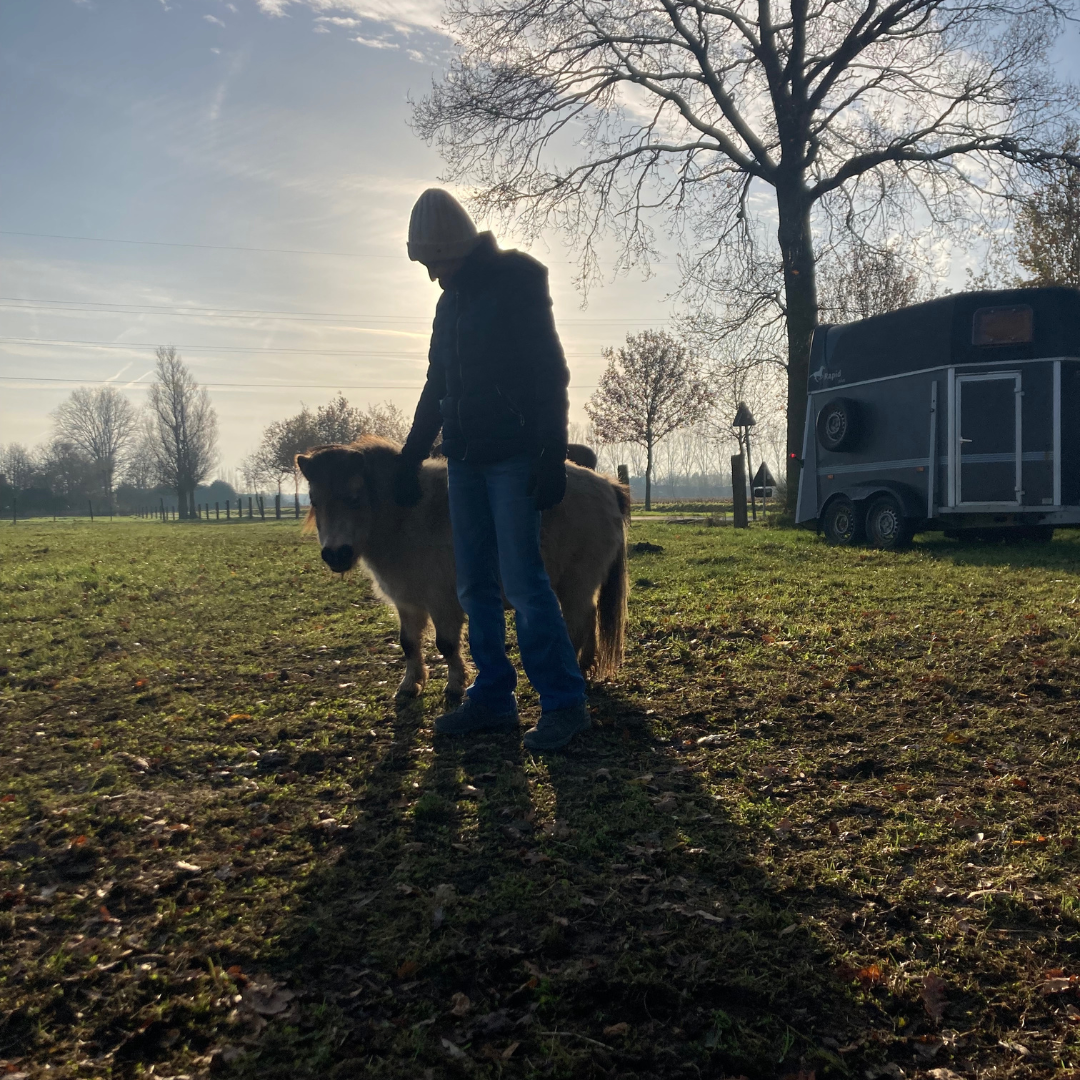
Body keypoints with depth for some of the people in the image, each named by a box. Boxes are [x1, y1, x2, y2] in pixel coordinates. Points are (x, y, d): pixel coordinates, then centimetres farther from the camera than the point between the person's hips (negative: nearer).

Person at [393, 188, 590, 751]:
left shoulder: (516, 281, -4)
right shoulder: (450, 301, 17)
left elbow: (550, 373, -11)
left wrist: (552, 456, -19)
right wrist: (411, 457, 21)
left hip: (512, 458, -7)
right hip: (464, 460, 8)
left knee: (522, 581, -12)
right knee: (476, 586, 6)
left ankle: (564, 702, -5)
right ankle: (493, 699, 13)